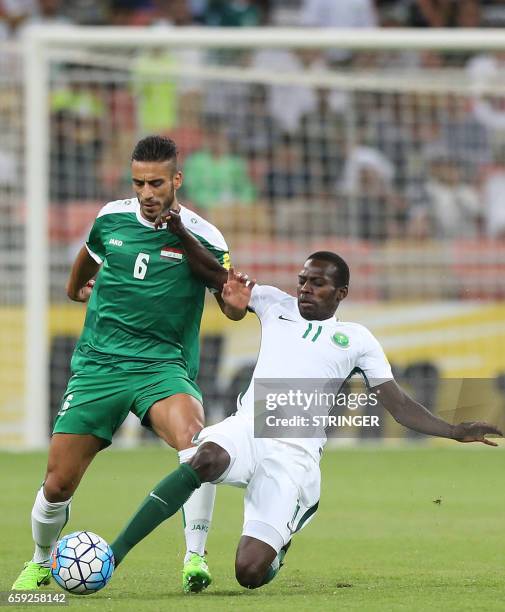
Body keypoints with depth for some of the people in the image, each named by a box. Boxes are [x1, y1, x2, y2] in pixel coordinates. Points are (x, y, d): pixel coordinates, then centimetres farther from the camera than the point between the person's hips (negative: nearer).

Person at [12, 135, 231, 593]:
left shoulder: (202, 237, -5)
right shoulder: (112, 217, 4)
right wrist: (75, 288, 48)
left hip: (163, 366, -2)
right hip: (98, 366, 2)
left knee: (193, 437, -35)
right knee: (58, 485, -2)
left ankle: (195, 559, -27)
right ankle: (41, 563, 29)